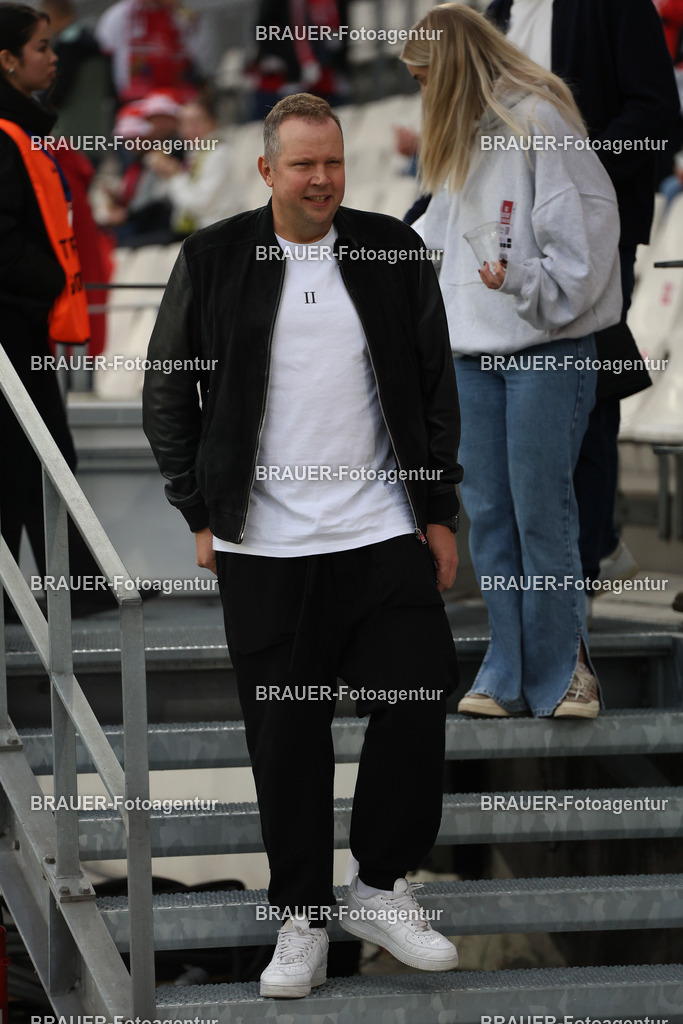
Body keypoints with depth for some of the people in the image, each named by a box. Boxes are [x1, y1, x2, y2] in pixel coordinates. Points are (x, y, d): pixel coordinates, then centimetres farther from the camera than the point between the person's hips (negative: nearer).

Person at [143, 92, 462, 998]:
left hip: (386, 537, 1)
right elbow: (166, 396, 6)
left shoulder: (393, 252, 4)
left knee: (416, 709, -1)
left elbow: (436, 388, 8)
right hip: (265, 549, -1)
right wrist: (201, 514, 1)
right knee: (287, 737, 4)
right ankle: (302, 919, 15)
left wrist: (440, 513, 4)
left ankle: (381, 890, 17)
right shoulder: (213, 261, 1)